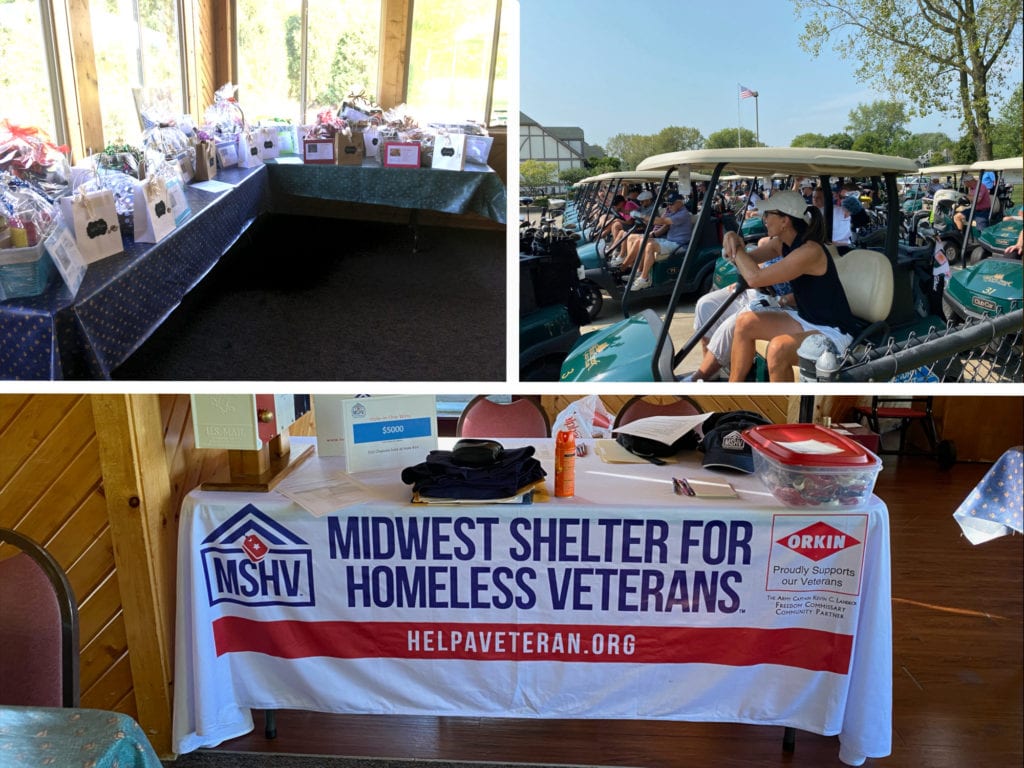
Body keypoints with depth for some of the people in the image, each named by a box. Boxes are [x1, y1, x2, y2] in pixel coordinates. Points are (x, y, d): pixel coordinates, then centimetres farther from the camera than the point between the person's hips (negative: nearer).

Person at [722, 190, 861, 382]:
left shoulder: (809, 251, -26)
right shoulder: (783, 243, 2)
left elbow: (755, 278, -30)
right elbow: (748, 262, 12)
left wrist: (736, 248, -15)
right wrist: (732, 241, -9)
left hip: (834, 332, -9)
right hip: (806, 319, 9)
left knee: (778, 347, -34)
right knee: (745, 322, -4)